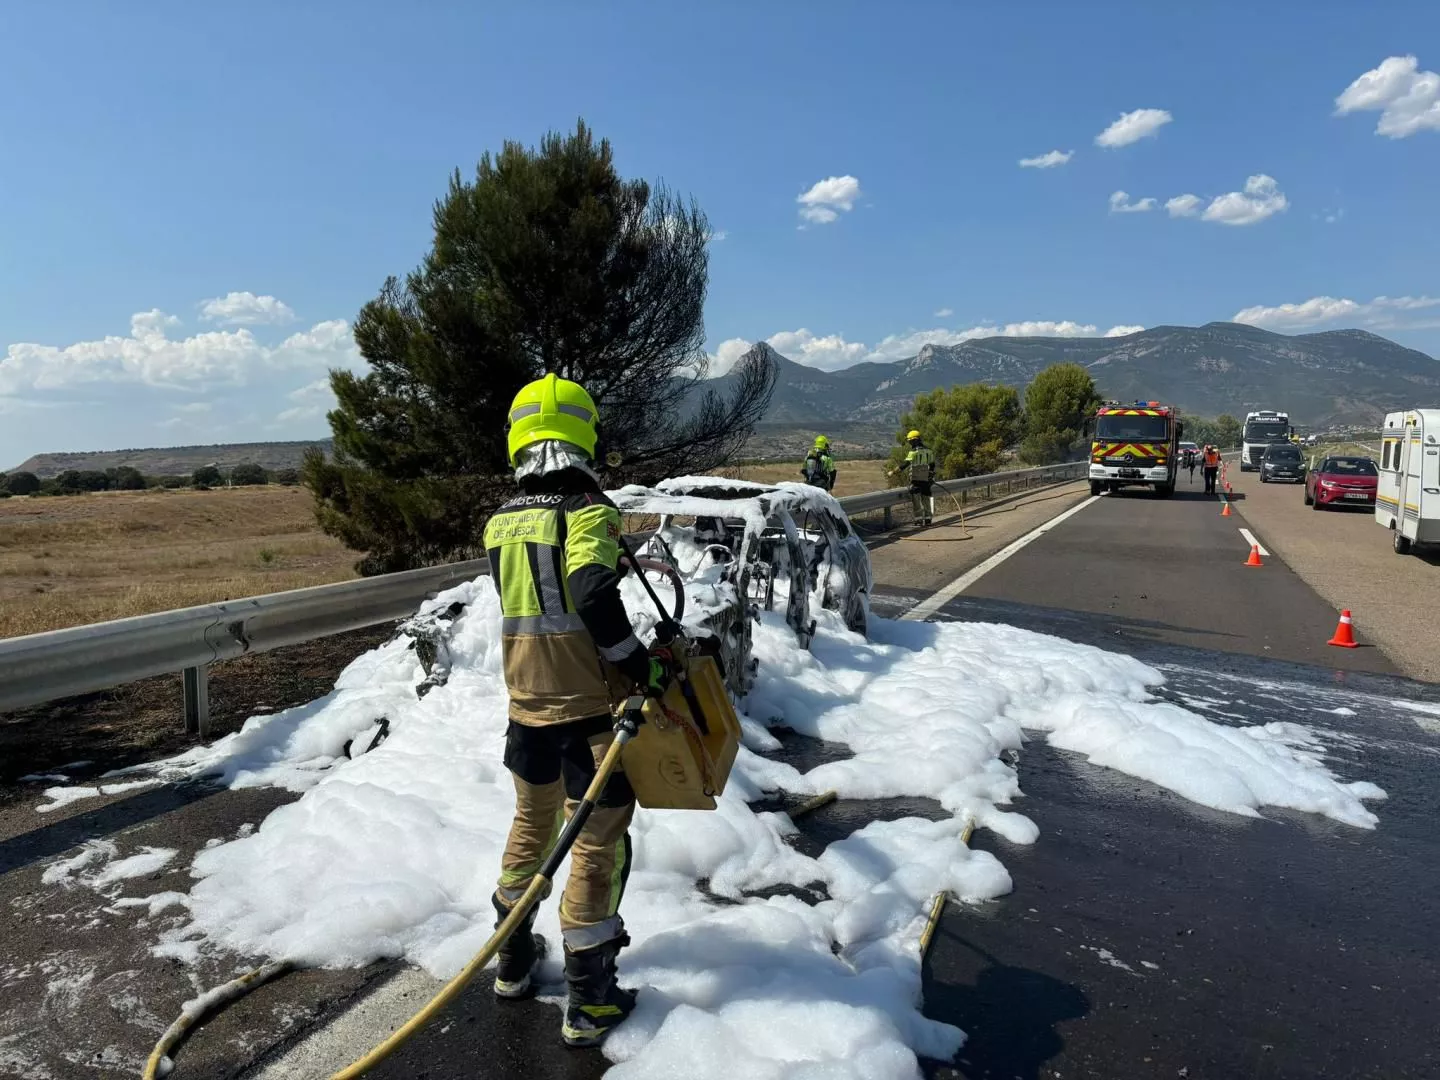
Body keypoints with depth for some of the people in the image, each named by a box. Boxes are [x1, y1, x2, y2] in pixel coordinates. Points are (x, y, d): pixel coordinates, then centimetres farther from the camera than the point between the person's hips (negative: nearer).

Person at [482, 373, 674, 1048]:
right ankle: (589, 1002, 17)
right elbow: (595, 600, -28)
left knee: (532, 825, 24)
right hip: (588, 710, -6)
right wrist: (643, 665, -17)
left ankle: (513, 958, 40)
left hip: (527, 707, 6)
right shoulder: (589, 511, -15)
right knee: (598, 844, 7)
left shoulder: (500, 523, 4)